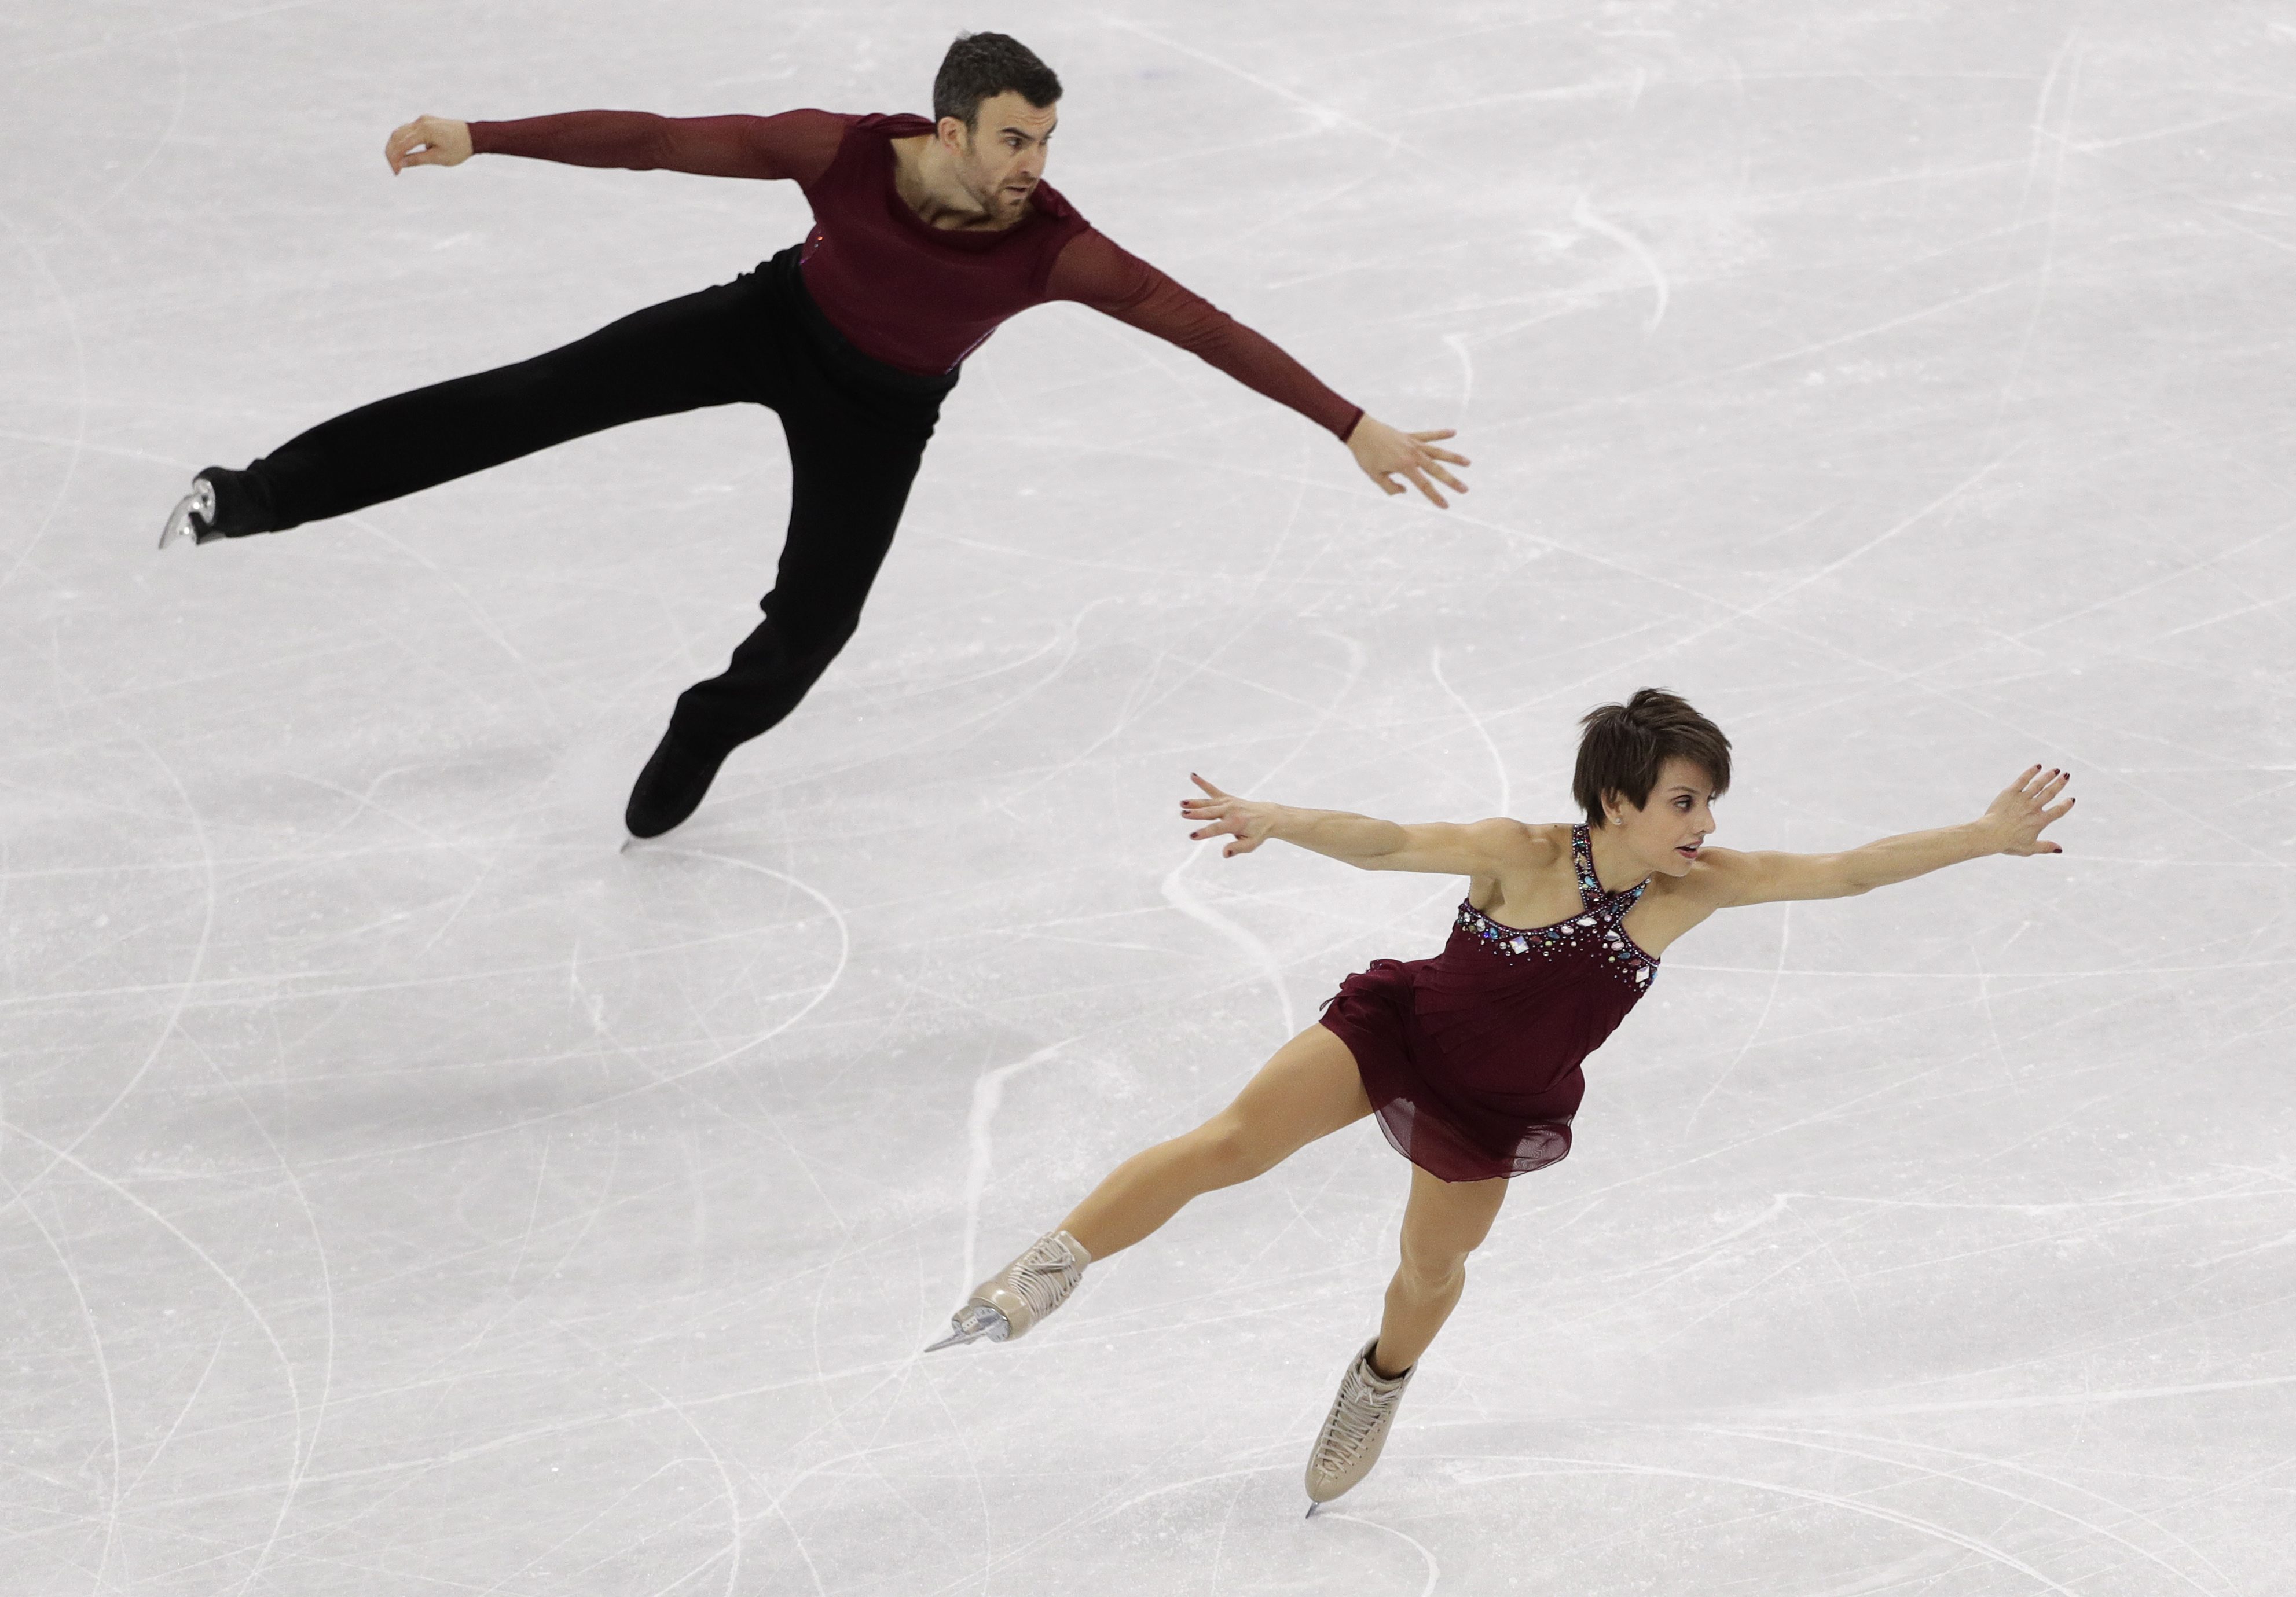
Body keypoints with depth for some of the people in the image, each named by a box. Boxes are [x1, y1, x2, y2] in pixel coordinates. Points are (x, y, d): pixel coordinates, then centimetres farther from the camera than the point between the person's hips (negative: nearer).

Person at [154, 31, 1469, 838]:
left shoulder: (1052, 244, -34)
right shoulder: (845, 152, -33)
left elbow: (1206, 327, -34)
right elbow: (655, 139, -30)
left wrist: (1355, 428, -35)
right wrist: (478, 138, -34)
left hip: (881, 412, 1)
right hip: (779, 324, -1)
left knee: (811, 628, 1)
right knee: (542, 397, -11)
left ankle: (700, 738, 40)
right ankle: (254, 497, -10)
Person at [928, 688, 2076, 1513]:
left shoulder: (1690, 888, -18)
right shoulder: (1523, 857, -27)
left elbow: (1840, 872, -18)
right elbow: (1389, 845, -35)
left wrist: (1984, 837, -23)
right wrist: (1275, 822, -51)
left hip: (1496, 1107, 4)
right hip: (1399, 1031, -3)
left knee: (1432, 1270, 22)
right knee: (1230, 1146, -22)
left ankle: (1383, 1379, 57)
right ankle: (1051, 1270, -16)